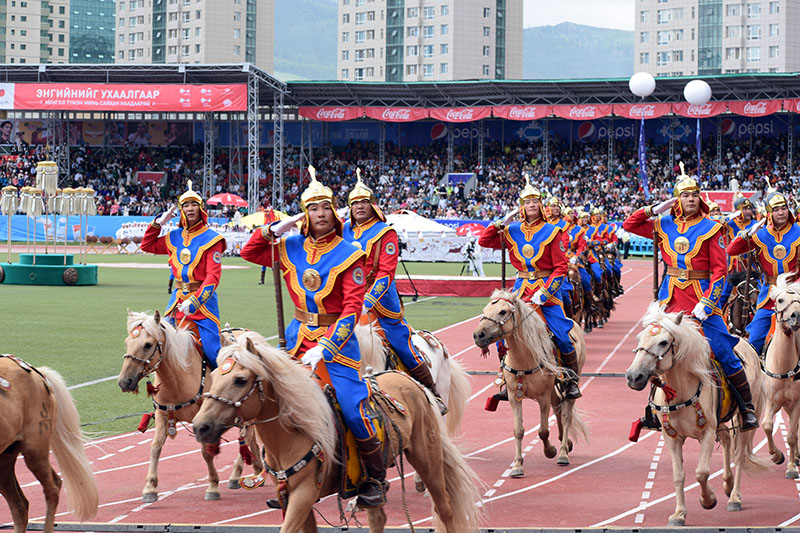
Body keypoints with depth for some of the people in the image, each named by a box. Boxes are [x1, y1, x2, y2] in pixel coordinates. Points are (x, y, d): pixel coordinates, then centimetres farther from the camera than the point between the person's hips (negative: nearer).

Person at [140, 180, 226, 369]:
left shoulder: (212, 239, -6)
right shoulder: (175, 237, 12)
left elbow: (213, 276, -14)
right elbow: (147, 245, 27)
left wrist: (194, 301, -24)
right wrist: (158, 223, 13)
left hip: (202, 299, -5)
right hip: (178, 297, 5)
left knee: (212, 351, -12)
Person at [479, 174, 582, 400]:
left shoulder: (551, 232, -4)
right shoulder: (512, 231, 7)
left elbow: (561, 268, -7)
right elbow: (484, 241, 9)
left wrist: (544, 292, -17)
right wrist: (503, 222, -2)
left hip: (548, 288, -3)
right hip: (521, 288, 3)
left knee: (562, 335, -12)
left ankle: (572, 379, 4)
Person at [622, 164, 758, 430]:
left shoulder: (711, 228, -2)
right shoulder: (664, 226, 9)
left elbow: (720, 270, -6)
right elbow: (629, 225, 16)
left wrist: (706, 303, -17)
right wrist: (655, 209, 5)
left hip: (702, 295, -3)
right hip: (671, 298, 3)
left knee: (723, 351, -6)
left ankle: (747, 407, 2)